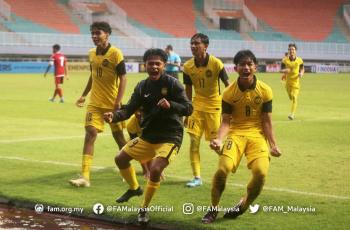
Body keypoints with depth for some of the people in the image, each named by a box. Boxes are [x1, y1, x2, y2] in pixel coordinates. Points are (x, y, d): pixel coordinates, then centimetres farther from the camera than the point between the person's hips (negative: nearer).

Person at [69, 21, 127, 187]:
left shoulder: (115, 53, -12)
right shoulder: (92, 54, 6)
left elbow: (123, 78, -13)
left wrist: (118, 102, -19)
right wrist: (84, 95, 18)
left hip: (112, 104, -4)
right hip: (95, 103, 4)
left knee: (118, 136, 10)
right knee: (90, 134, -10)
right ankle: (84, 177, -14)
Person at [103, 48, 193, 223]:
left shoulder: (172, 83, -12)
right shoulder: (142, 87, 2)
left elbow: (188, 109, -16)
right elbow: (128, 110, 0)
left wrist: (170, 105, -35)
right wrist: (114, 116, -21)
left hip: (170, 137, -6)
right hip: (148, 136, 6)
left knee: (155, 169, -25)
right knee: (121, 159, 8)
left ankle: (144, 209, -4)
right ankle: (134, 188, 37)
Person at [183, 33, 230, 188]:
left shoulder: (216, 64, -15)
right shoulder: (188, 67, -5)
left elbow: (228, 85, -9)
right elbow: (188, 91, 6)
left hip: (214, 104, -3)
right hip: (197, 104, 3)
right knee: (194, 140, -5)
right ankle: (197, 177, 1)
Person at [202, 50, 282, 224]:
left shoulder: (265, 91, -4)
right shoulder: (229, 93, -5)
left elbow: (266, 121, 1)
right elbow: (226, 121, -3)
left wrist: (273, 145, -9)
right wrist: (219, 139, -21)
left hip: (257, 134, 1)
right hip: (236, 132, 0)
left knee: (261, 172, -21)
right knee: (222, 169, -22)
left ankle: (242, 207, 8)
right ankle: (213, 210, 3)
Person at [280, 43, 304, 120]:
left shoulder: (299, 60, -3)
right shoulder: (285, 60, -3)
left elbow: (302, 69, 9)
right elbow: (281, 70, 4)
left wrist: (301, 73, -12)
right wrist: (284, 71, -18)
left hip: (296, 81, -2)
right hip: (288, 81, 2)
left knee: (294, 97, -14)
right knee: (291, 97, 14)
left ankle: (292, 114, -16)